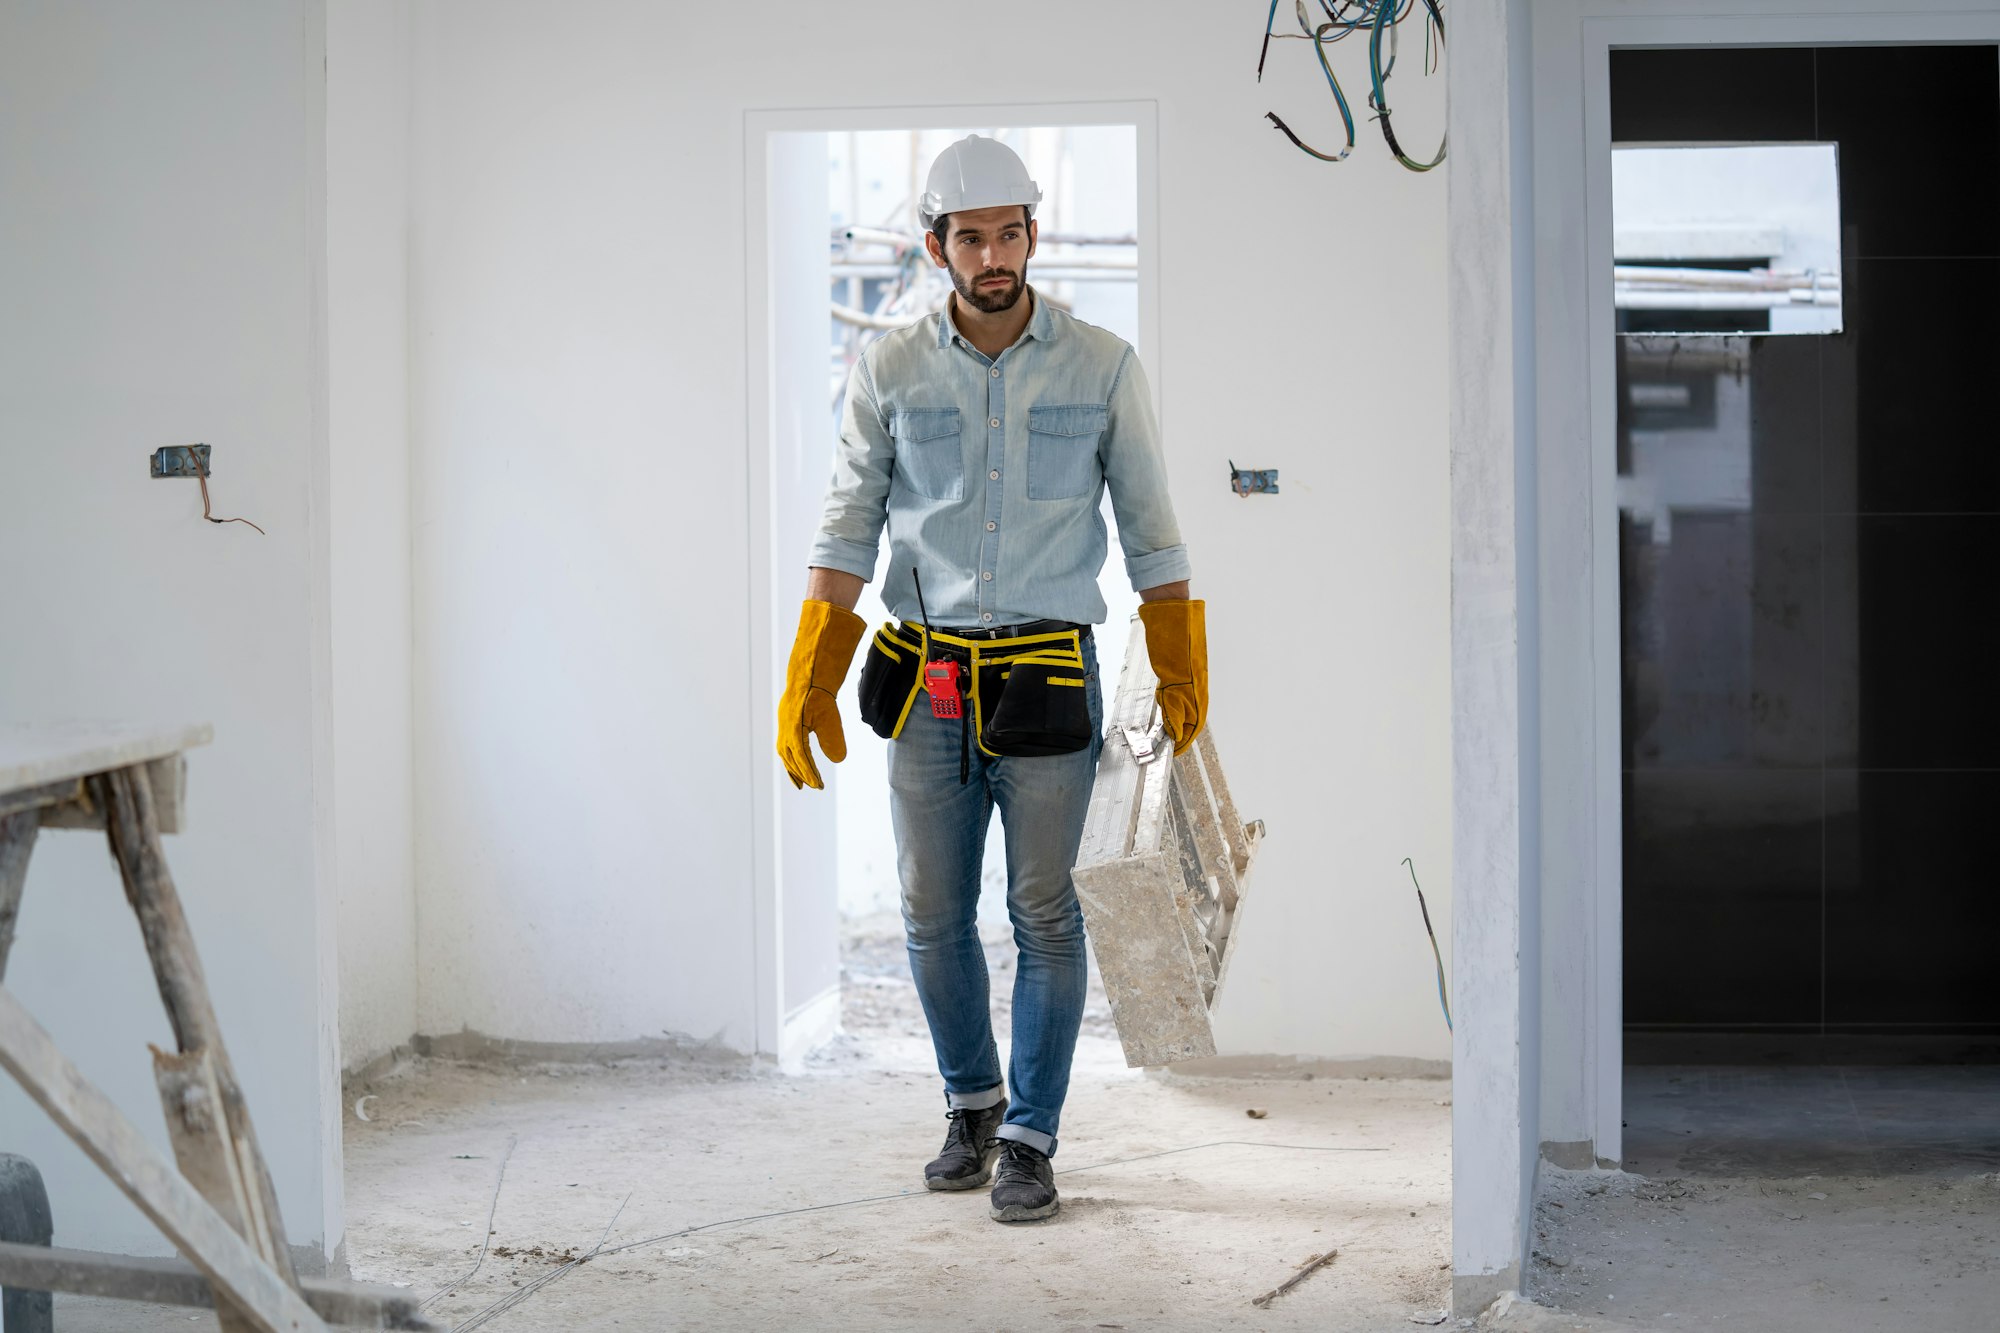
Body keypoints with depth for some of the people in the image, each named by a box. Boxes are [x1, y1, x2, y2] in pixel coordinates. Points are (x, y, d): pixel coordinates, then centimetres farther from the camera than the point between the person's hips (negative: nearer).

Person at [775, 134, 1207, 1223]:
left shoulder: (1101, 368, 1)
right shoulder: (890, 373, 3)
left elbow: (1149, 528, 8)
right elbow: (847, 528, 4)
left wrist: (1180, 669, 7)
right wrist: (807, 683, -3)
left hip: (1048, 678, -1)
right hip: (924, 679, 2)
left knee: (1043, 914, 1)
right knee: (934, 915, 7)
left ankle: (1029, 1138, 11)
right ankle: (971, 1104, 28)